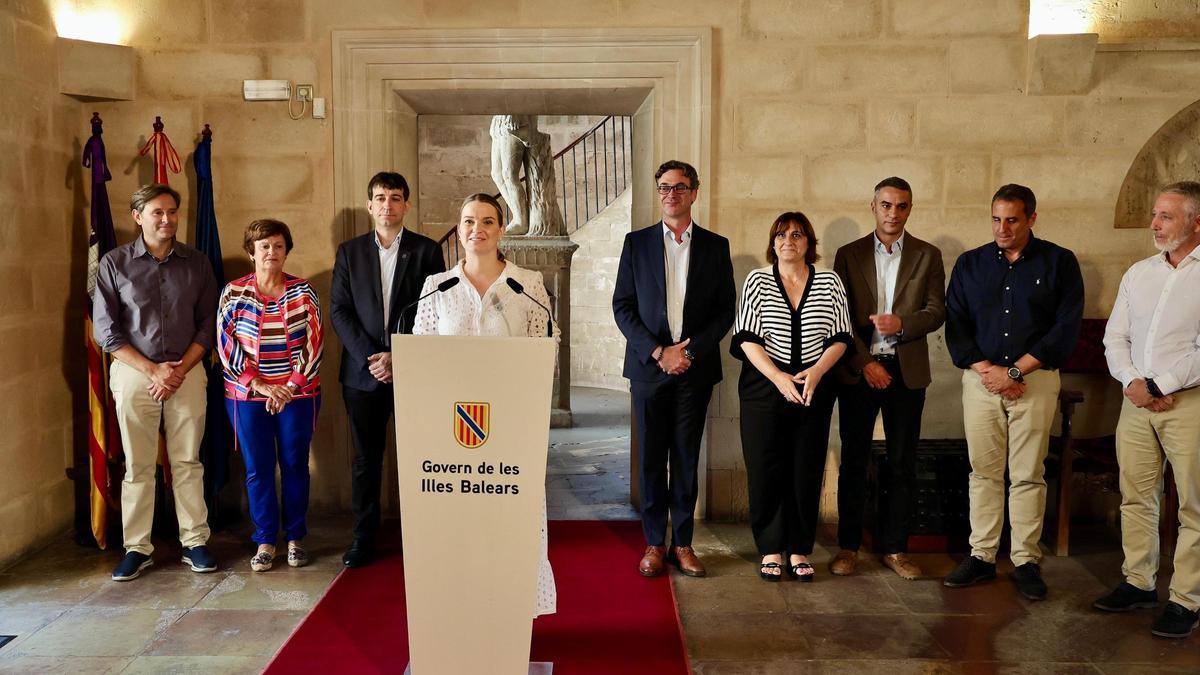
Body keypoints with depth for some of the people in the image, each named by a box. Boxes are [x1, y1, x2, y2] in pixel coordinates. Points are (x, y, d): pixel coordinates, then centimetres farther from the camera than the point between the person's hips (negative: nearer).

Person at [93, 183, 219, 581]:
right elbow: (105, 331, -3)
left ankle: (194, 543, 12)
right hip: (133, 372, -1)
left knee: (188, 462, 4)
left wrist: (179, 370, -7)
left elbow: (207, 324, 5)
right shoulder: (114, 263, -1)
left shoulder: (196, 263, 5)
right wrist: (153, 370, -10)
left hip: (187, 372, 1)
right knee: (138, 466, 3)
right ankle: (137, 548, 12)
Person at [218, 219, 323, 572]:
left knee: (295, 465, 5)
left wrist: (291, 387, -11)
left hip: (297, 394, 0)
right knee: (258, 469, 4)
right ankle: (265, 541, 16)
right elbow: (227, 344, -3)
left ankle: (295, 539, 18)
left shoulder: (303, 291, 2)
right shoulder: (234, 292, 2)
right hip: (248, 395, 0)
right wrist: (259, 384, -11)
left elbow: (313, 342, -3)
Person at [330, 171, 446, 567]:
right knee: (366, 458, 7)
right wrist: (370, 356, -9)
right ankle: (364, 538, 15)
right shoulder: (350, 252, 10)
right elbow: (339, 310, 3)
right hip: (363, 372, 2)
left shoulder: (426, 251, 4)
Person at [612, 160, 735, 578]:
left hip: (695, 369, 0)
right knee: (651, 458, 4)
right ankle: (654, 543, 14)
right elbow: (622, 306, 1)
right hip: (649, 367, 0)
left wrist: (691, 350, -9)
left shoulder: (715, 246, 7)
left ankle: (683, 543, 15)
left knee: (686, 458, 6)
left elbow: (726, 310, 5)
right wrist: (658, 352, -9)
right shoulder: (637, 243, 6)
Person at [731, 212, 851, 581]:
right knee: (766, 470, 1)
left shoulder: (830, 282, 6)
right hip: (765, 387, -1)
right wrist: (778, 377, -15)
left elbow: (840, 338, 4)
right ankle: (771, 550, 13)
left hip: (814, 391, 1)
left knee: (807, 471, 4)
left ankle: (800, 550, 16)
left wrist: (817, 371, -13)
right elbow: (747, 339, -3)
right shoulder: (757, 281, 3)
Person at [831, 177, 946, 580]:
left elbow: (937, 311, 1)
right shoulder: (849, 255, 6)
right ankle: (848, 546, 13)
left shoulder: (928, 256, 8)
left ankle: (895, 547, 15)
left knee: (902, 464, 5)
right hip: (858, 370, -1)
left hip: (906, 370, 1)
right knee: (854, 461, 4)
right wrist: (865, 363, -10)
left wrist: (901, 323, -18)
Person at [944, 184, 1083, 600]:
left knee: (1028, 475, 1)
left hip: (1035, 379, -2)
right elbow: (956, 325, 5)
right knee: (984, 472, 5)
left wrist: (1014, 370, -10)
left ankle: (1026, 562, 10)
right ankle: (981, 557, 12)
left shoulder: (1059, 263, 3)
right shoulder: (970, 264, 9)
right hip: (980, 377, 2)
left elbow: (1065, 328, -4)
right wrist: (985, 369, -8)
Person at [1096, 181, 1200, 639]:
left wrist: (1157, 387, -13)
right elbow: (1115, 337, 12)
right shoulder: (1138, 273, 13)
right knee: (1135, 497, 10)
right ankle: (1138, 583, 22)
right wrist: (1132, 382, -4)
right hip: (1137, 400, 6)